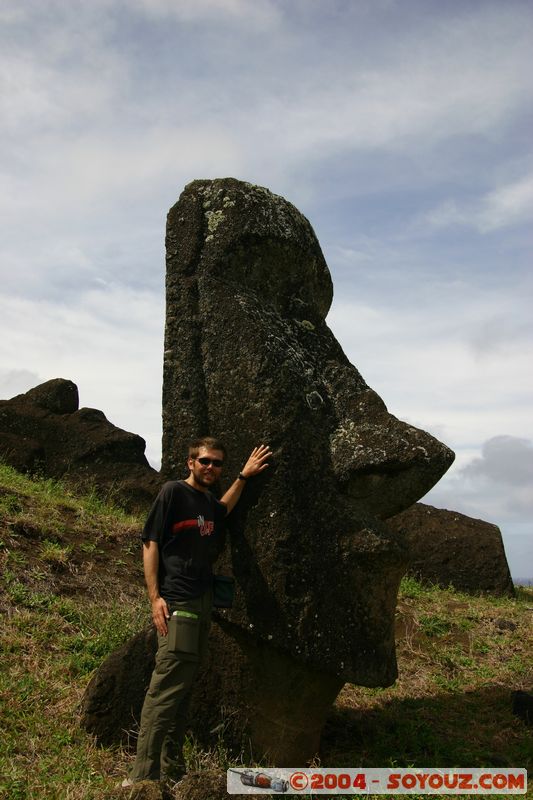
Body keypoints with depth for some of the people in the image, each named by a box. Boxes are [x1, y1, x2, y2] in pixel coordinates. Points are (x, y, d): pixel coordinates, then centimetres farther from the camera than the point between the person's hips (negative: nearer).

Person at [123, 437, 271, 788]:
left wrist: (244, 476, 30)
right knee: (165, 690, -10)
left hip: (204, 604, 8)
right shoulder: (174, 491, -5)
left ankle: (172, 772, 20)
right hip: (176, 603, -8)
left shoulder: (209, 501, 15)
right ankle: (142, 777, -4)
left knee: (184, 690, 11)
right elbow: (150, 543, -7)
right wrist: (155, 596, -14)